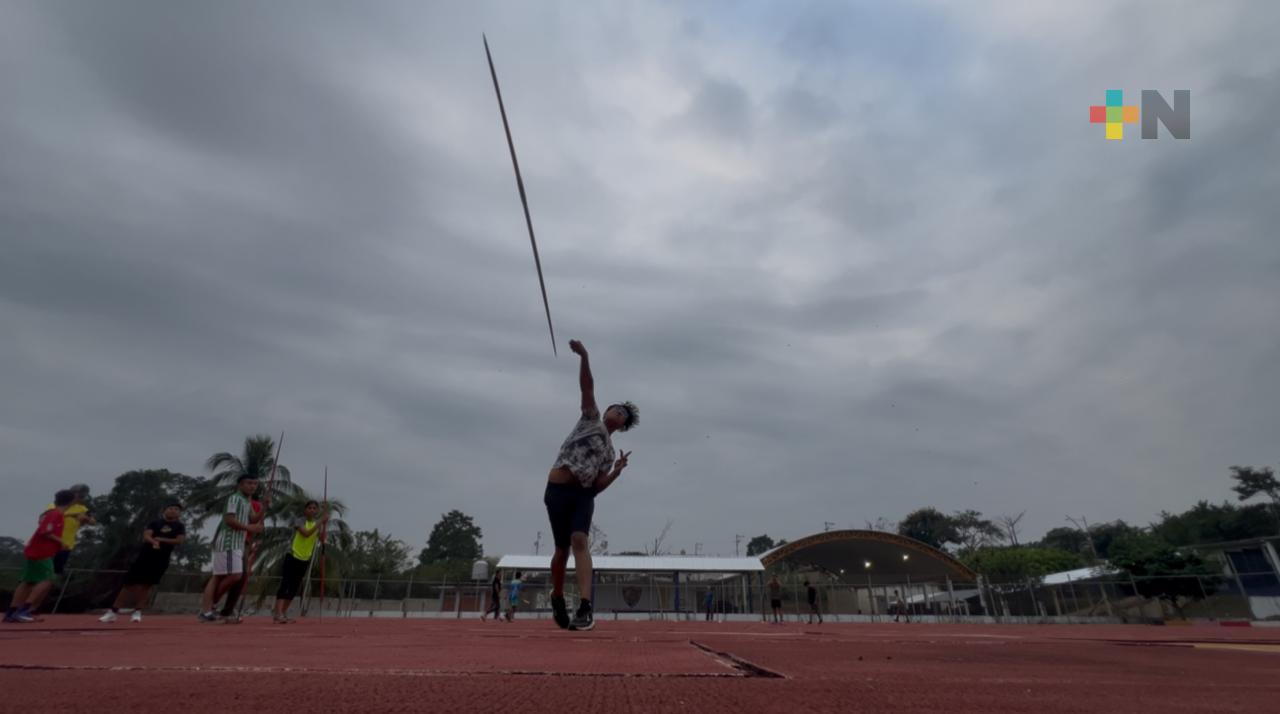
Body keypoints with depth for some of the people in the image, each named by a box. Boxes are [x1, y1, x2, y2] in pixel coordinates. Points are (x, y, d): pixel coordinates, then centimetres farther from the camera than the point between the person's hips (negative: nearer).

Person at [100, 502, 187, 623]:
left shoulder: (179, 527, 6)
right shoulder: (155, 522, 8)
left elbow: (179, 541, -6)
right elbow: (146, 535, -7)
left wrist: (160, 539, -9)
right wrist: (154, 542, -28)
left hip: (161, 560, -1)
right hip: (145, 556, 1)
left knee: (146, 585, -3)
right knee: (130, 584, 2)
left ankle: (137, 612, 6)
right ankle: (113, 611, 12)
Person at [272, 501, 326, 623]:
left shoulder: (317, 524, 5)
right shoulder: (299, 521, -11)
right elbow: (306, 533, -29)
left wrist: (324, 524, -20)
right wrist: (320, 522, -35)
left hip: (305, 559, 6)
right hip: (293, 557, -6)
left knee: (294, 588, 9)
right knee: (285, 585, -14)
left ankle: (283, 613, 16)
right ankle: (278, 614, -17)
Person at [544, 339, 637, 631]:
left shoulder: (609, 451, 17)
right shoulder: (591, 417, 11)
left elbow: (598, 486, 9)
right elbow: (587, 387, -4)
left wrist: (617, 471, -6)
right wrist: (584, 357, -15)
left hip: (583, 494, 2)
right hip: (557, 490, -2)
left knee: (579, 541, -20)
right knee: (563, 548, 4)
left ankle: (585, 607, -27)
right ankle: (557, 598, 30)